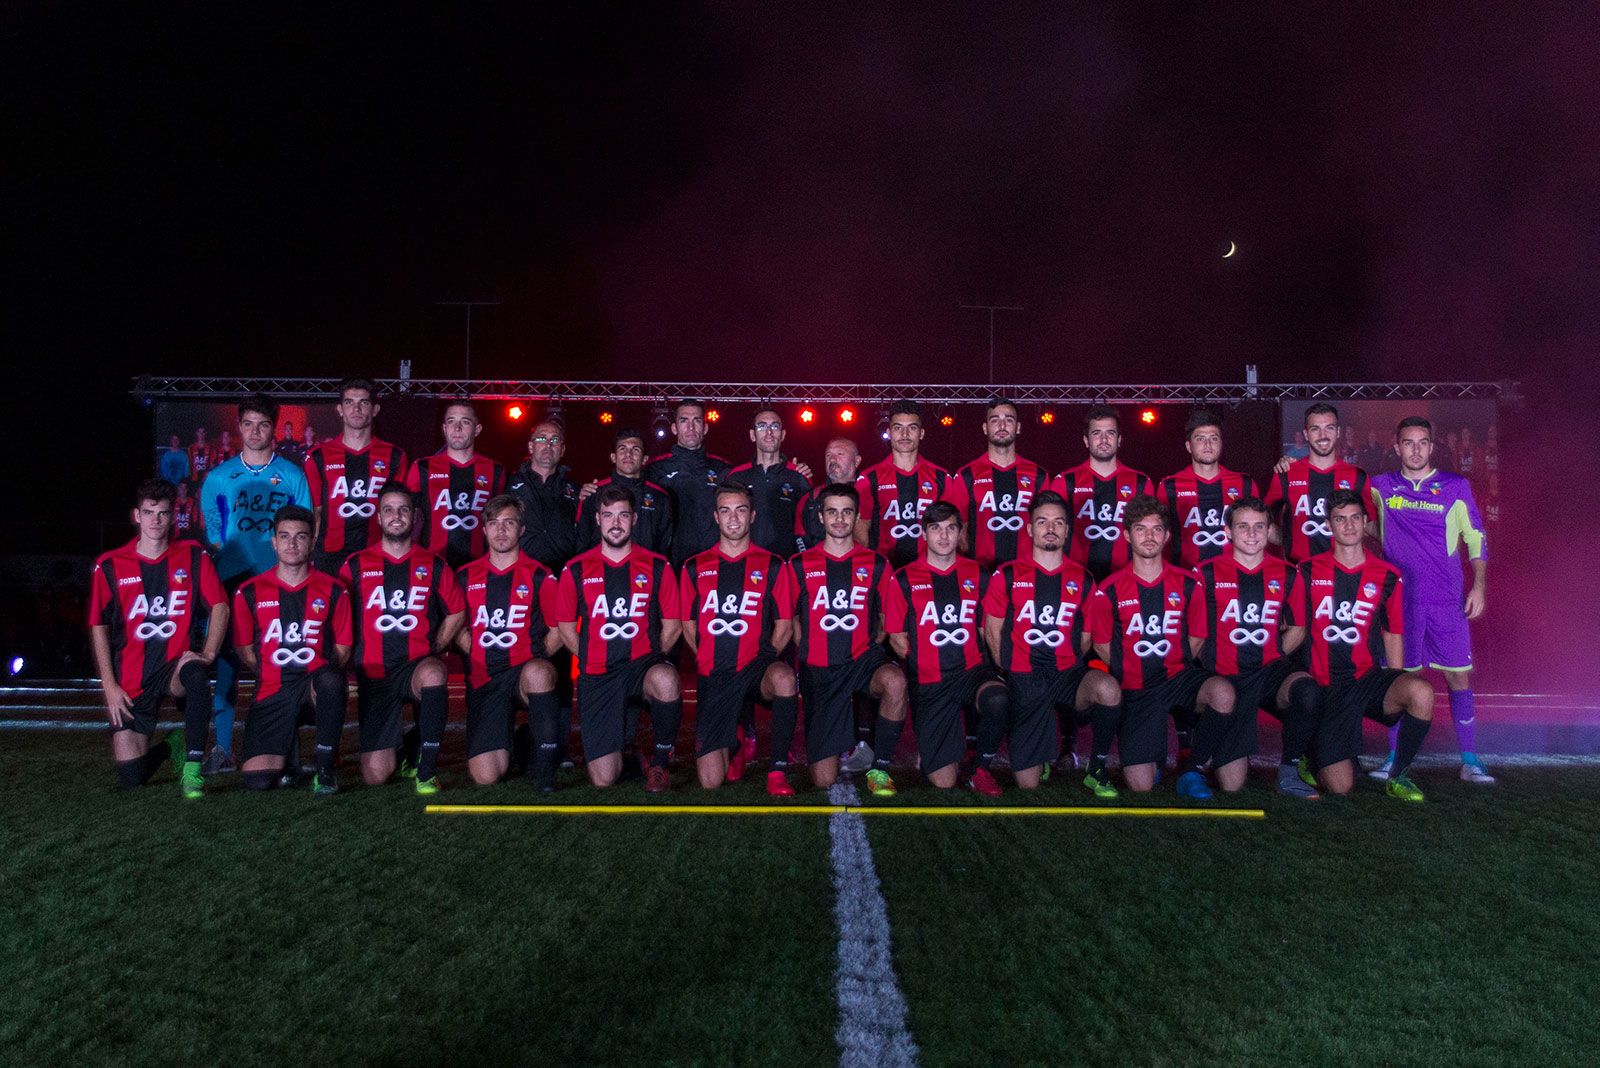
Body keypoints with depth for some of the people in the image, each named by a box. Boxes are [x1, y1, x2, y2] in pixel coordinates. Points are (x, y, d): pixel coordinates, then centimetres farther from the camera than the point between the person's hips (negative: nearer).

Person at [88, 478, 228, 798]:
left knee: (198, 677, -40)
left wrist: (208, 653, -15)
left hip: (176, 666, -1)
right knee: (130, 779, -2)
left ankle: (192, 767, -27)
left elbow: (220, 606, 0)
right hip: (131, 683, 1)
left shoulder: (193, 556, 2)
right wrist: (109, 686, -2)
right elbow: (97, 627, 4)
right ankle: (171, 748, 32)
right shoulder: (109, 566, 1)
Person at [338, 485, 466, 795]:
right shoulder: (356, 565, 5)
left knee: (434, 674, -41)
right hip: (373, 674, 1)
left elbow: (457, 612, 14)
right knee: (374, 778, -4)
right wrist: (355, 654, 3)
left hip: (416, 667, -1)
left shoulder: (433, 565, 6)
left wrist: (433, 649, 6)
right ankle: (402, 746, 34)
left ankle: (426, 768, -25)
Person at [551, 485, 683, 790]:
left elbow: (672, 624, 7)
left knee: (666, 681, -40)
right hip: (597, 676, 1)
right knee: (603, 780, -5)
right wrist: (590, 660, 3)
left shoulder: (657, 566, 5)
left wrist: (651, 659, -3)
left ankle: (661, 761, -11)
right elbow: (565, 625, 12)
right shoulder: (576, 569, 5)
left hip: (643, 664, 0)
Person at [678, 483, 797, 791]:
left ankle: (777, 772, -22)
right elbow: (688, 626, 14)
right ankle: (735, 741, 31)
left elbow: (784, 625, 6)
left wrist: (761, 663, -3)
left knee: (783, 677, -40)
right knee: (710, 781, -6)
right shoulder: (695, 568, 10)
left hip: (755, 668, -1)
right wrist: (710, 661, 4)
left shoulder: (772, 565, 6)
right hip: (713, 677, 1)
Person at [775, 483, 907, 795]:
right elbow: (788, 620, 11)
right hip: (819, 670, 0)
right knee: (824, 780, -5)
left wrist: (871, 649, -1)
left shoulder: (876, 564, 5)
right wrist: (809, 653, 0)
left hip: (863, 659, 0)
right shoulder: (799, 565, 5)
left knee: (895, 681, -39)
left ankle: (879, 768, -18)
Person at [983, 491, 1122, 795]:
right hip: (1025, 680, -1)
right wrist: (1013, 674, 3)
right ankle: (1047, 744, 35)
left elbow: (1086, 636, 13)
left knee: (1108, 689, -36)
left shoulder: (1082, 579, 7)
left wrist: (1070, 670, 2)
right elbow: (992, 631, 7)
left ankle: (1097, 770, -10)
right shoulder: (1008, 575, 3)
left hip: (1069, 676, 1)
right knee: (1027, 784, -3)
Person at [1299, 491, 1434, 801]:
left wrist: (1395, 692, 3)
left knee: (1421, 693, -33)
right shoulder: (1308, 572, 2)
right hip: (1325, 686, -2)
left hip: (1368, 678, 2)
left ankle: (1398, 775, -8)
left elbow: (1393, 635, 11)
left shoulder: (1387, 576, 6)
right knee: (1339, 786, -12)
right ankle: (1312, 753, 27)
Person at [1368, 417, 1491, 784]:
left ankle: (1470, 761, 8)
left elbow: (1476, 538, 8)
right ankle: (1395, 758, 11)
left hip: (1447, 601, 0)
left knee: (1458, 675, 0)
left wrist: (1479, 585, -1)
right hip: (1399, 598, 0)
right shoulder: (1381, 487, 6)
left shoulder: (1456, 486, 4)